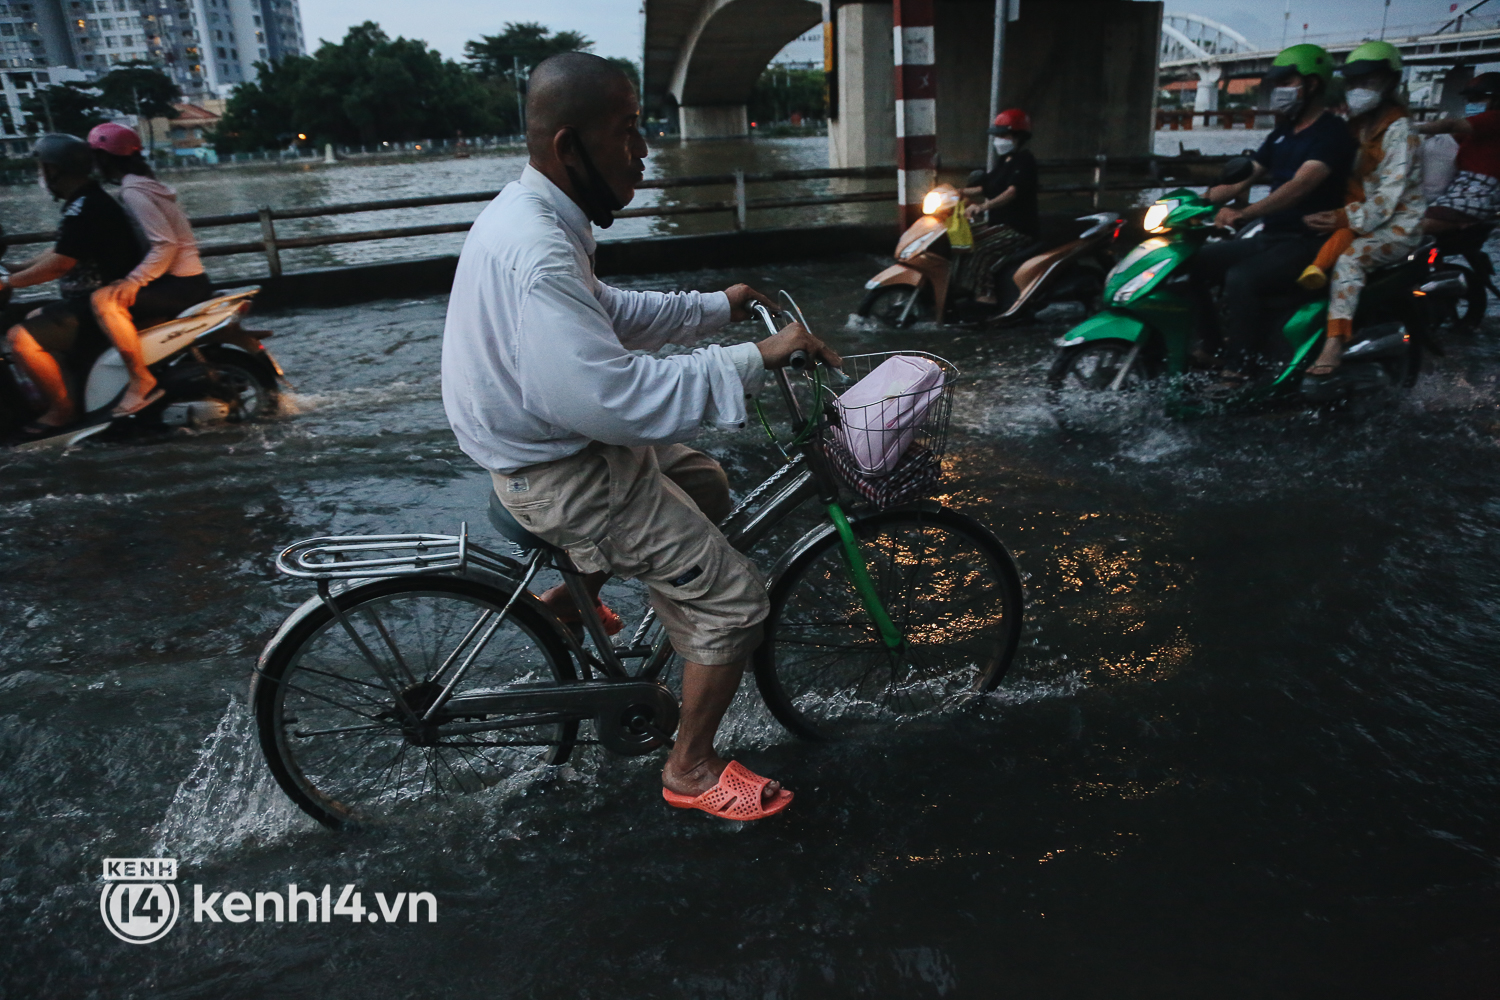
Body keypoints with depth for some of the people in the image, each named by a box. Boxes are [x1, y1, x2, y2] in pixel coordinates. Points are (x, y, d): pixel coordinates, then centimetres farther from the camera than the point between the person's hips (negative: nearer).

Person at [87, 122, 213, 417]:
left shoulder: (132, 191, -13)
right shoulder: (145, 182, 15)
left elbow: (166, 244, -22)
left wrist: (134, 281, -26)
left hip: (182, 284, -11)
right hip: (185, 279, 11)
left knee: (104, 300, -25)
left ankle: (142, 381, -20)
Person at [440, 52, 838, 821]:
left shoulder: (532, 215, 4)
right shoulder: (536, 255, -30)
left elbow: (610, 315, 17)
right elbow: (616, 396, -36)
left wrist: (719, 308, 15)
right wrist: (756, 359, -29)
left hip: (560, 436, 10)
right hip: (561, 476, -10)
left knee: (706, 487, 26)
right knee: (734, 599, -5)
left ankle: (569, 594, 34)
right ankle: (691, 770, 15)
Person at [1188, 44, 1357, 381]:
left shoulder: (1333, 132, -10)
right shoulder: (1281, 134, 18)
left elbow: (1300, 186, -27)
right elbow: (1243, 180, 16)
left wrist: (1243, 214, -41)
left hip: (1308, 242, -9)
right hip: (1269, 238, 9)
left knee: (1241, 278, -34)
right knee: (1195, 263, -5)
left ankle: (1238, 371, -29)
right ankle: (1212, 346, 0)